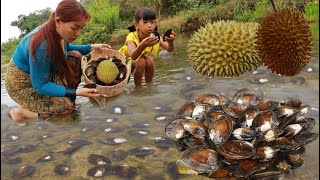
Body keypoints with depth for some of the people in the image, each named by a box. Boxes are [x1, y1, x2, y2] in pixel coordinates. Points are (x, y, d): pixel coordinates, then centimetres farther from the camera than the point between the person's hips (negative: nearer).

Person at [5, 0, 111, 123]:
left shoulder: (59, 33, -13)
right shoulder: (42, 45, -37)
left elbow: (66, 48, 12)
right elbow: (40, 86, -29)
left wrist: (91, 47, -3)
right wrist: (76, 92, -34)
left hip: (44, 73, 8)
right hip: (22, 85, -8)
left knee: (75, 56, 1)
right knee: (66, 106, -20)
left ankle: (66, 96, 6)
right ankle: (20, 112, -1)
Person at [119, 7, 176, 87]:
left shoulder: (155, 37, -22)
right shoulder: (131, 37, -33)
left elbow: (169, 49, -35)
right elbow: (133, 56, -52)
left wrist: (170, 42, -60)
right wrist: (143, 45, -73)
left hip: (142, 58, 4)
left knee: (150, 60, -27)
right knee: (141, 62, -32)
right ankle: (138, 87, -13)